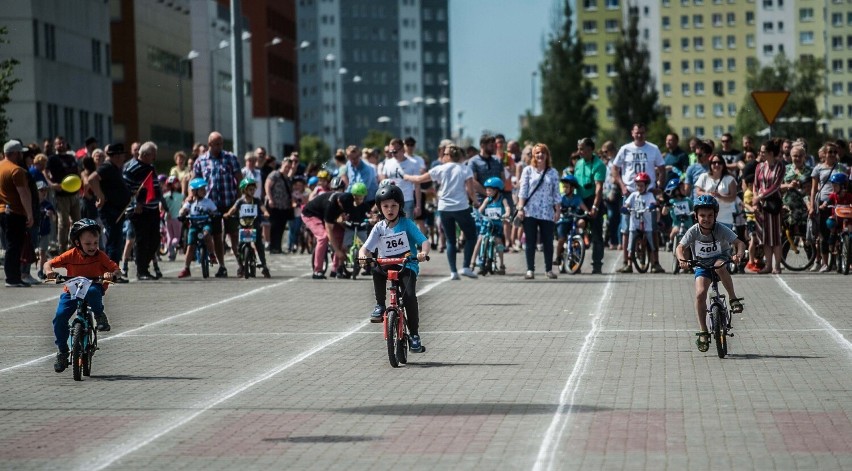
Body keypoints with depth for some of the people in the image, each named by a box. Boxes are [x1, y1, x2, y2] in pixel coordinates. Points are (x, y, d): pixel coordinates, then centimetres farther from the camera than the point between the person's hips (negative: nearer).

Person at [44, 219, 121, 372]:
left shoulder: (100, 256, -10)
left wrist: (111, 274, -33)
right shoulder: (71, 255, -10)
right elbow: (49, 263, -6)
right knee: (60, 317, -18)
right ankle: (62, 352, 0)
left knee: (93, 291, -40)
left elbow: (116, 269, -10)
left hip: (94, 288, -1)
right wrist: (49, 271, -29)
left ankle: (100, 315, -10)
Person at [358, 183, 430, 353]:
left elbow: (423, 241, -8)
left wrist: (423, 253, -32)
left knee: (409, 295, -24)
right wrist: (363, 256, -28)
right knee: (376, 271, -34)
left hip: (407, 266, -2)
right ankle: (380, 305, -15)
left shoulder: (407, 224, -1)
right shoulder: (379, 227, 3)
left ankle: (414, 334, -10)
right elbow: (365, 247, -3)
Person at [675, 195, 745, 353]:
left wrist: (738, 255, -48)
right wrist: (682, 260, -47)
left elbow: (739, 243, -26)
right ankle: (703, 332, -6)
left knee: (719, 266, -38)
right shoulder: (693, 231, -18)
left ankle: (734, 299, -22)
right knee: (700, 294, -18)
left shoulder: (721, 230, -20)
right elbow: (680, 247, -25)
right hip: (702, 264, 2)